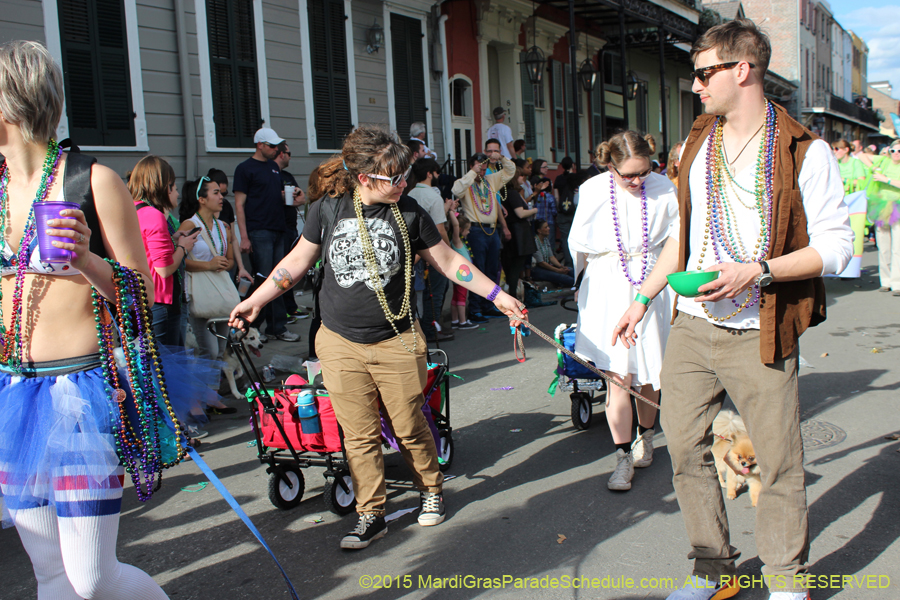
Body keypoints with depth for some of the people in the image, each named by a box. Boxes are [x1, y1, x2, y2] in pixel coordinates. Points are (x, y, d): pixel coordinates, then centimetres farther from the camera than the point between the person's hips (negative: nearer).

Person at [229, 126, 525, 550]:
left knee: (409, 428, 9)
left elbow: (448, 261, 5)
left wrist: (497, 295, 3)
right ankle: (371, 515, 20)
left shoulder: (409, 213, -4)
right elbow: (296, 263, 9)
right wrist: (254, 302, 11)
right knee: (359, 436, 6)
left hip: (397, 343, -1)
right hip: (340, 344, 1)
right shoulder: (327, 211, -2)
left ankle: (430, 490, 34)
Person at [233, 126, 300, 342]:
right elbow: (239, 204, -7)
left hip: (277, 231, 7)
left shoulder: (274, 167, 18)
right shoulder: (245, 168, -3)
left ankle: (278, 328, 13)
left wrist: (290, 194, 4)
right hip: (258, 233, -7)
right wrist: (244, 236, -14)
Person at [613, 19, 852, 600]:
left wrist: (757, 271, -20)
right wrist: (643, 298, 18)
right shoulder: (698, 143, 13)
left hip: (759, 333, -5)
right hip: (692, 326, 6)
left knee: (780, 463, 1)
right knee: (685, 447, 7)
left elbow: (836, 246, -8)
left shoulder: (805, 151, -6)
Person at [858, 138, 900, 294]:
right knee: (883, 248, 6)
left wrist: (886, 179, -18)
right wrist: (874, 168, 4)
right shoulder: (883, 161, 10)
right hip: (881, 209, 3)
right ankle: (886, 281, 15)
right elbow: (861, 156, 15)